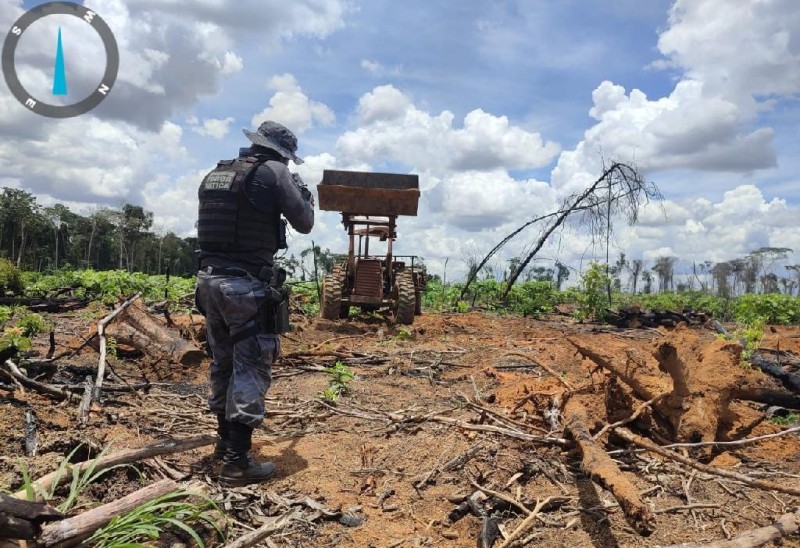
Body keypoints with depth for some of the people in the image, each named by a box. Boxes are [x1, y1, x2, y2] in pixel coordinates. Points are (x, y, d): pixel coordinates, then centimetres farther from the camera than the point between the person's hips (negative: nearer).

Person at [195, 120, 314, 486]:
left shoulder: (214, 175, 14)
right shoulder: (273, 172, -7)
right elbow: (304, 223, -2)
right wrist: (305, 195, 18)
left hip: (209, 279, 8)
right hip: (247, 284, -8)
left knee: (223, 363, 19)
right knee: (251, 369, -1)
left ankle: (225, 440, 34)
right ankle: (237, 461, 1)